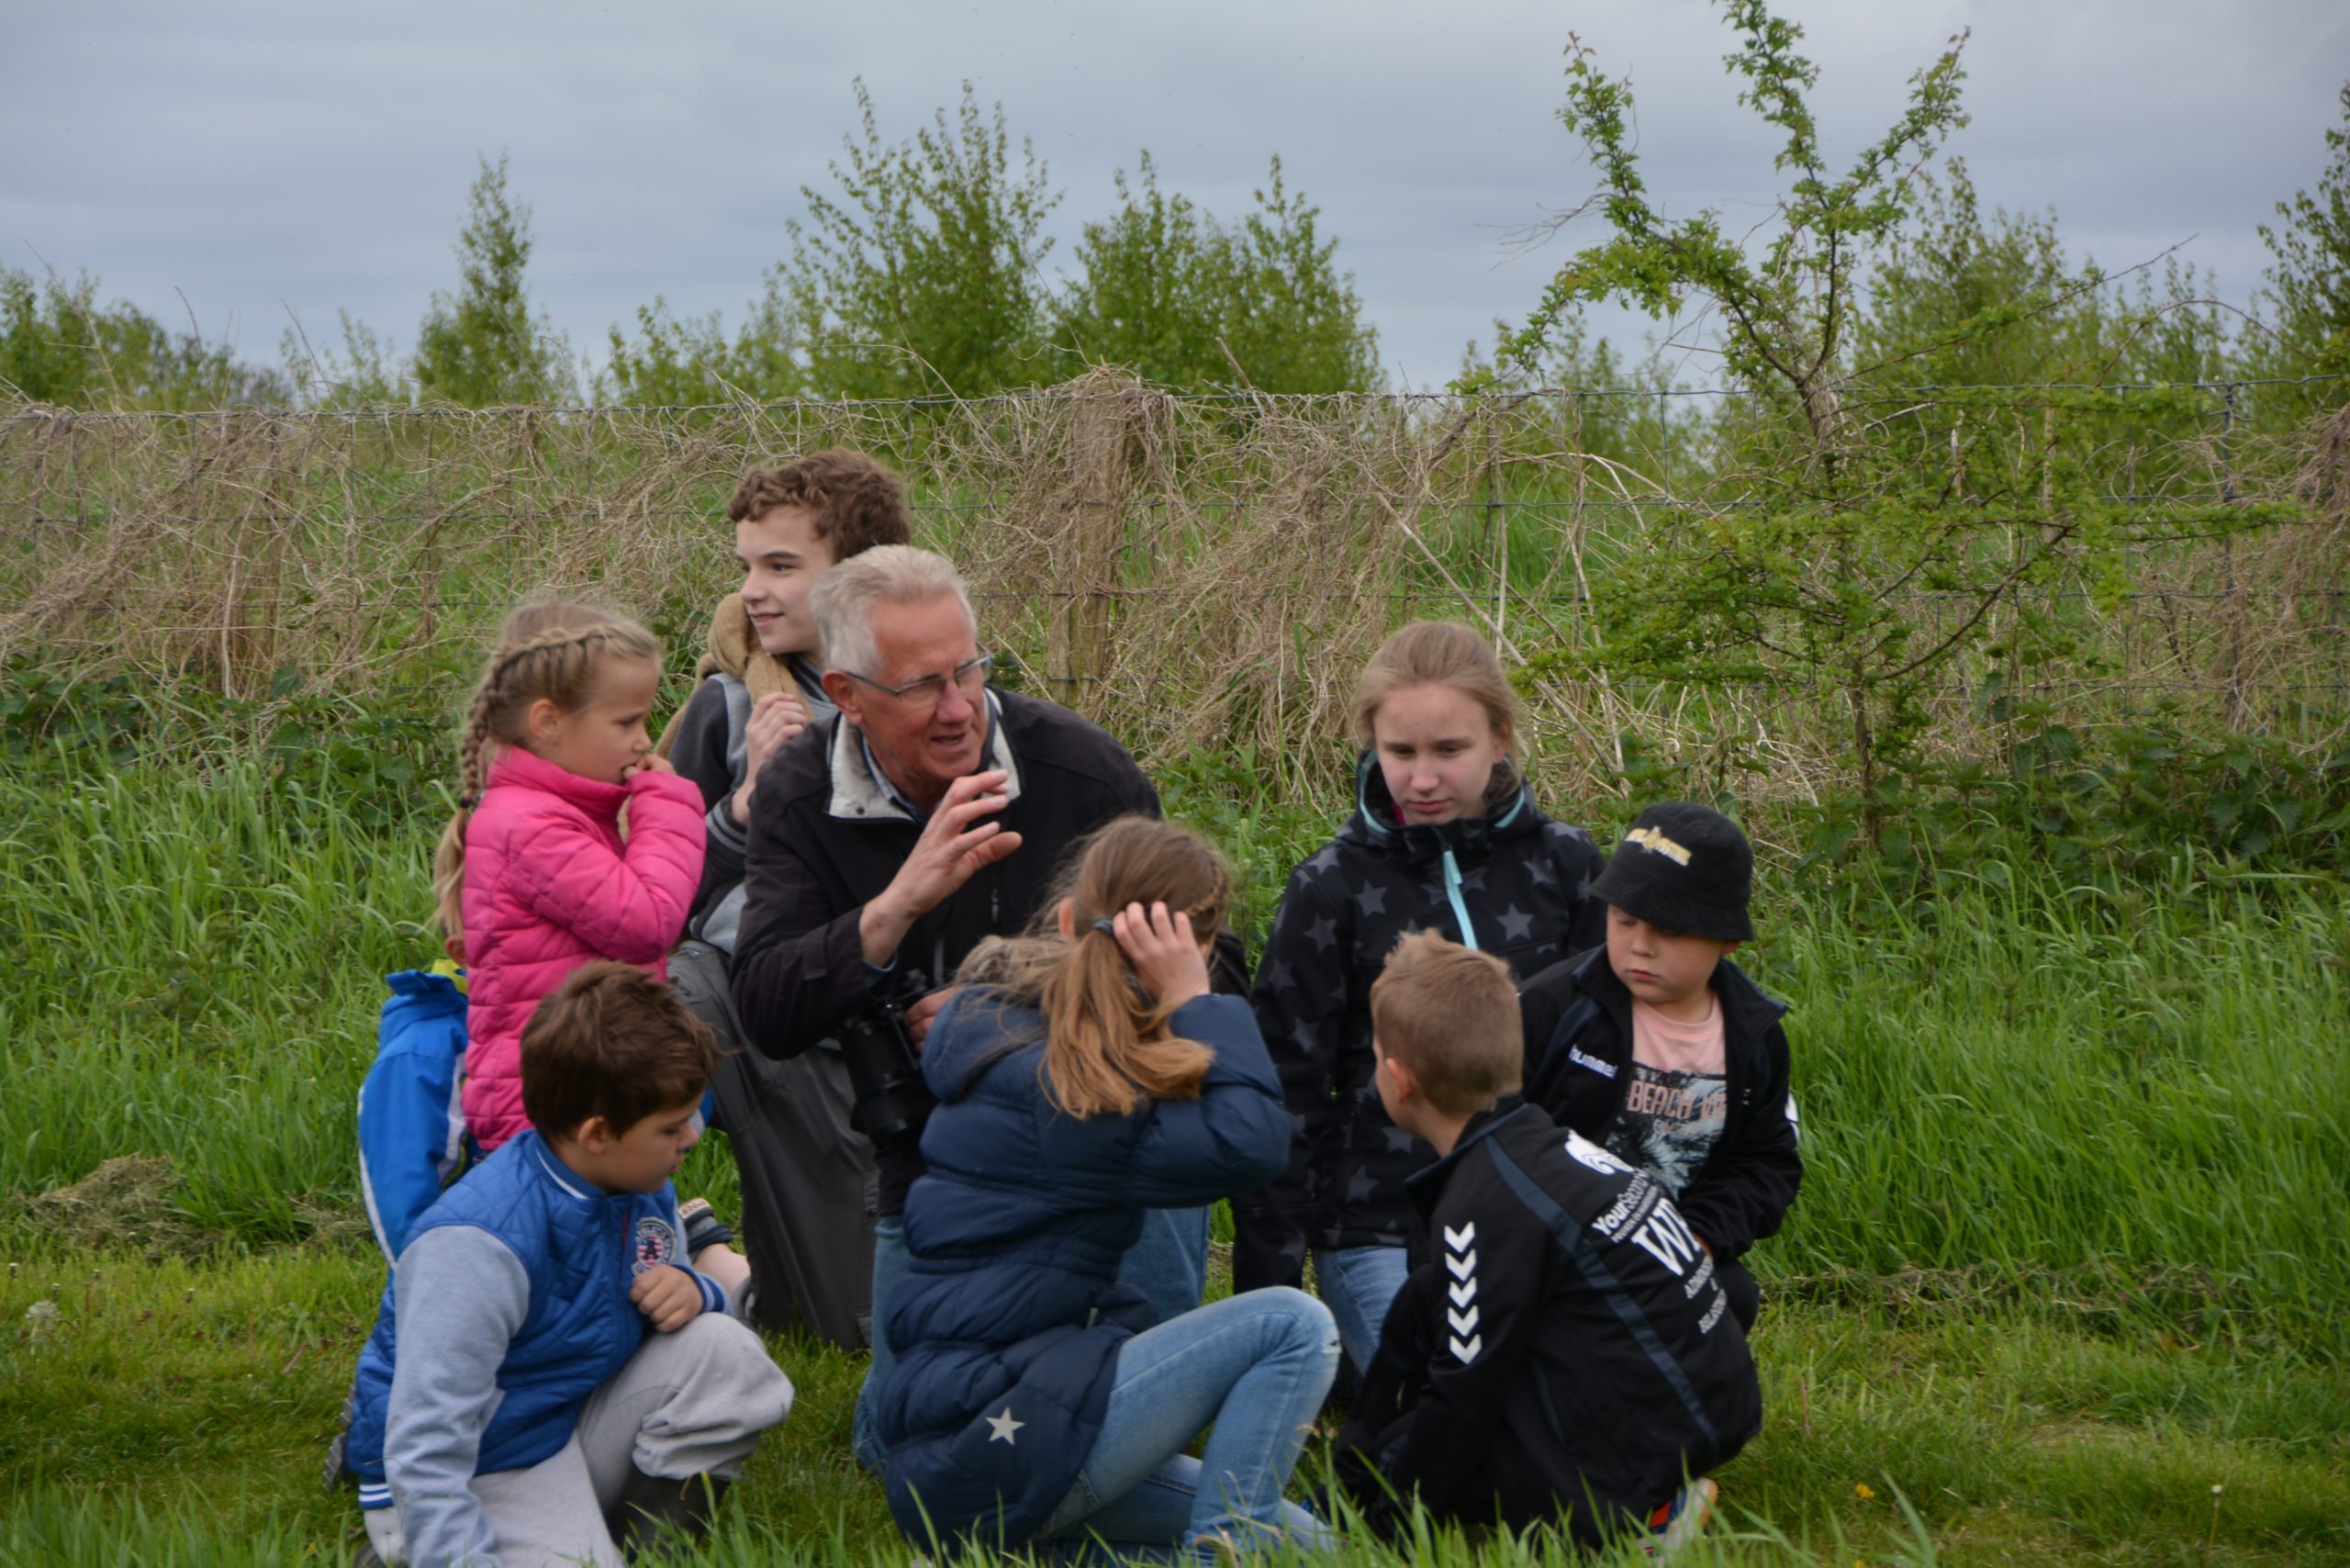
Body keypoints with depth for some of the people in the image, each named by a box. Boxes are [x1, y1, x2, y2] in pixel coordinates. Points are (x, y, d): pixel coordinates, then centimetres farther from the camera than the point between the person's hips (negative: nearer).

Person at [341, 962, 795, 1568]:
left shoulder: (644, 1190, -1)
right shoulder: (477, 1246, -28)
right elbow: (426, 1454, -30)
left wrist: (693, 1289, -9)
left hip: (575, 1436, 7)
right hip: (476, 1482, -7)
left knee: (723, 1350, -12)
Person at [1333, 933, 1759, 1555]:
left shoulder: (1485, 1206, -19)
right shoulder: (1543, 1142, 10)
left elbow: (1465, 1392, -15)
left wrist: (1389, 1520, -3)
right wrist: (1359, 1445, 26)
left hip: (1638, 1446, -10)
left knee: (1386, 1465, -4)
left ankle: (1636, 1520, -6)